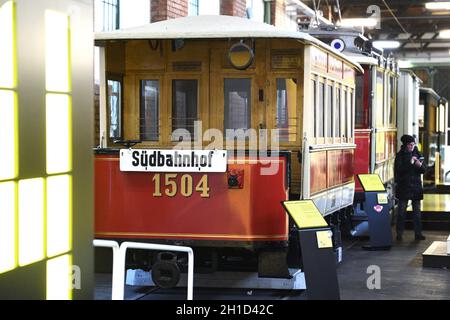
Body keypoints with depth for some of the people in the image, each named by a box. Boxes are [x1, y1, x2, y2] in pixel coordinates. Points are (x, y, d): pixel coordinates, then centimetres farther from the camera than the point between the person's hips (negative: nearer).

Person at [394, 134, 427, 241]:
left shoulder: (417, 154, 8)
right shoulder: (400, 155, -2)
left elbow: (424, 170, 6)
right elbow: (399, 170, -13)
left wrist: (420, 165, -16)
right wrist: (410, 163, -21)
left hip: (416, 186, 3)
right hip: (403, 186, -3)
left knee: (417, 211, 5)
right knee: (401, 211, 0)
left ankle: (418, 233, 9)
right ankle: (399, 234, 5)